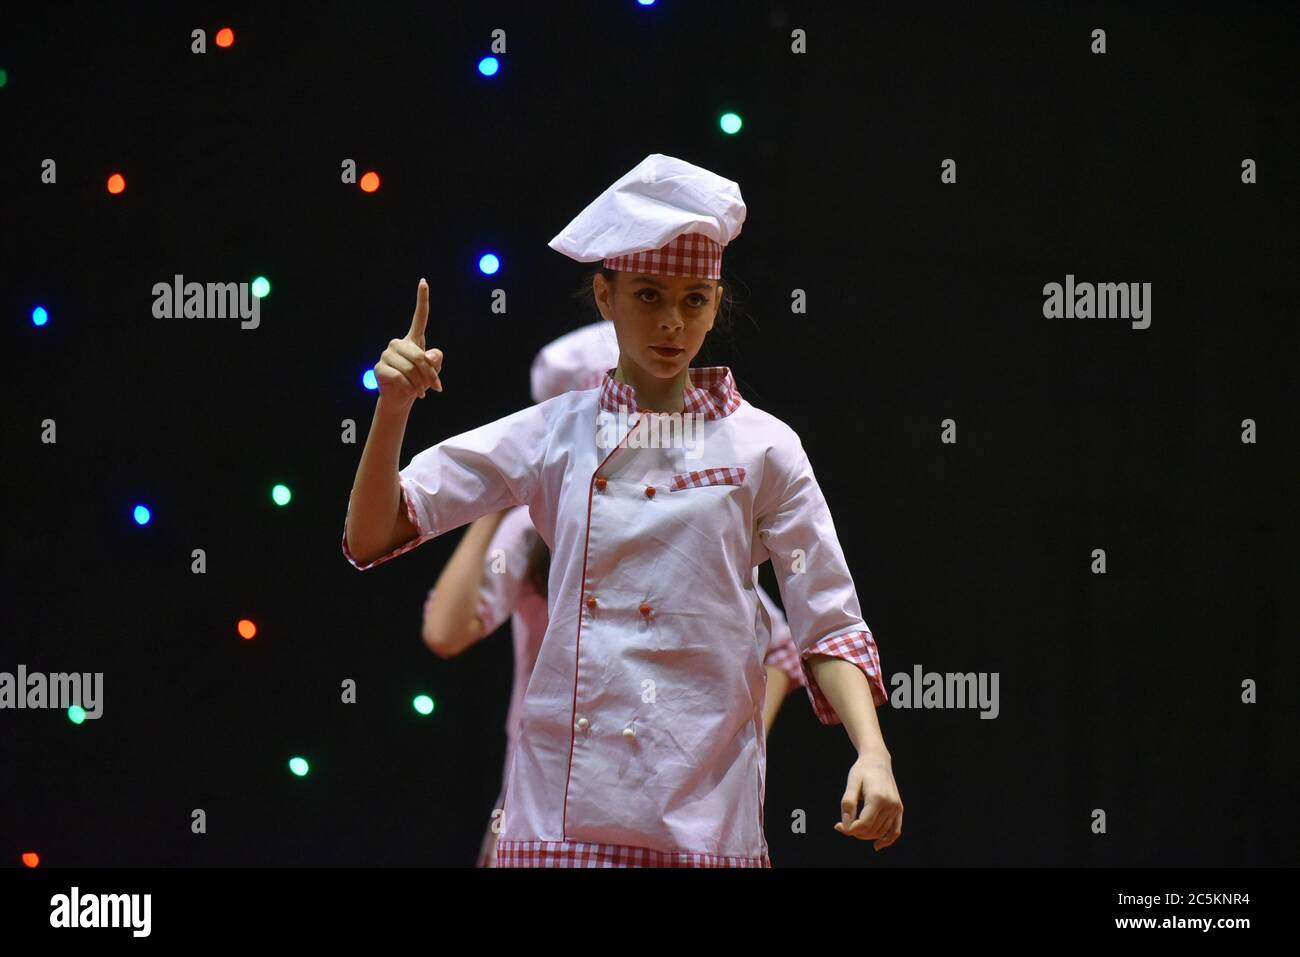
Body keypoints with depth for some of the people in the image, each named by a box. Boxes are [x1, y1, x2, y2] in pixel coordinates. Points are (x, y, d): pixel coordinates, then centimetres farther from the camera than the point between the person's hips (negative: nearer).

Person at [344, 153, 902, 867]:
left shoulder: (760, 447, 4)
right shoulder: (554, 434, 7)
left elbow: (829, 630, 3)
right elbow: (371, 538, 4)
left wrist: (873, 755, -14)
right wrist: (392, 407, -11)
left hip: (705, 809, -1)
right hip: (564, 803, 1)